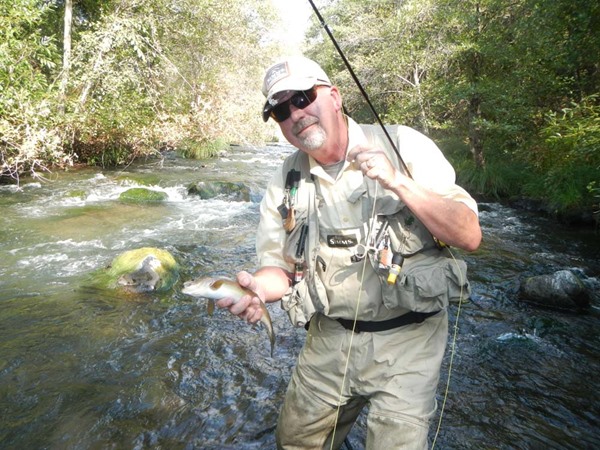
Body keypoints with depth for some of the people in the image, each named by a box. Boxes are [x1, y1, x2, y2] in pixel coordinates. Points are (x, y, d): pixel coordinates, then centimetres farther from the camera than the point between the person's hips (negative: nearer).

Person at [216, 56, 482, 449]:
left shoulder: (405, 146, -10)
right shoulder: (286, 181, 0)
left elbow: (470, 237, -14)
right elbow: (281, 268, 4)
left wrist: (399, 182, -26)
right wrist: (258, 288, -19)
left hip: (405, 341, -3)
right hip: (328, 340, 4)